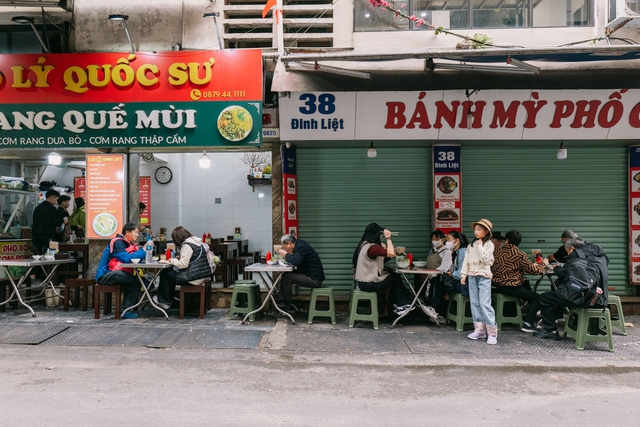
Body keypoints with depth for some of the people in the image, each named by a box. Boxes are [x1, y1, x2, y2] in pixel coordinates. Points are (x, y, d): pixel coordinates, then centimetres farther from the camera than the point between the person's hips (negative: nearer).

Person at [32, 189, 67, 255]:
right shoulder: (51, 208, -11)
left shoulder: (37, 208, 15)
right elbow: (52, 221, -21)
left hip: (36, 235, 8)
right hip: (47, 236, -8)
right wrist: (62, 220, -4)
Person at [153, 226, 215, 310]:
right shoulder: (197, 242, 10)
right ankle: (168, 299, 26)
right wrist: (178, 259, 10)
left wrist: (172, 261, -6)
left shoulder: (187, 246, -18)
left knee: (165, 274, 6)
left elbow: (183, 264, -21)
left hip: (194, 278, -9)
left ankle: (165, 302, 20)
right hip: (201, 274, 9)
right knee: (171, 272, 20)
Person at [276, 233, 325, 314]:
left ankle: (286, 305, -4)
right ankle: (280, 301, 7)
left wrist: (285, 254, -14)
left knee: (286, 277, -16)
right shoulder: (300, 245, 14)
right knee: (284, 276, 7)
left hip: (314, 279, -10)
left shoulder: (301, 247, -16)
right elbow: (296, 261, 17)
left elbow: (295, 261, -30)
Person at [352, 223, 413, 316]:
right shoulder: (371, 247, -21)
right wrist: (388, 238, -16)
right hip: (368, 284, -9)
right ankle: (402, 305, 23)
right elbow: (391, 253, -27)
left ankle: (400, 305, 22)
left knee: (393, 276, 17)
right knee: (395, 277, 9)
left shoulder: (364, 244, 9)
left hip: (361, 282, 9)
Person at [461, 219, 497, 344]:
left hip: (483, 276, -6)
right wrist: (464, 274, 5)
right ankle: (479, 330, 13)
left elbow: (485, 260, -14)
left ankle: (492, 332, -6)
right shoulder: (471, 245, 12)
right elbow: (466, 260, 11)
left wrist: (480, 247, -11)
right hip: (472, 276, 6)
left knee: (484, 303, -12)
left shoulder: (489, 245, -4)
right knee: (474, 303, 6)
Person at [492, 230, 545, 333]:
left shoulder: (497, 252, 3)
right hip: (511, 287, -7)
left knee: (526, 283, 33)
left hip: (497, 285, 7)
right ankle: (527, 324, 0)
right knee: (537, 298, 10)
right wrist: (542, 267, 16)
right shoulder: (520, 255, -13)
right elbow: (531, 269, -6)